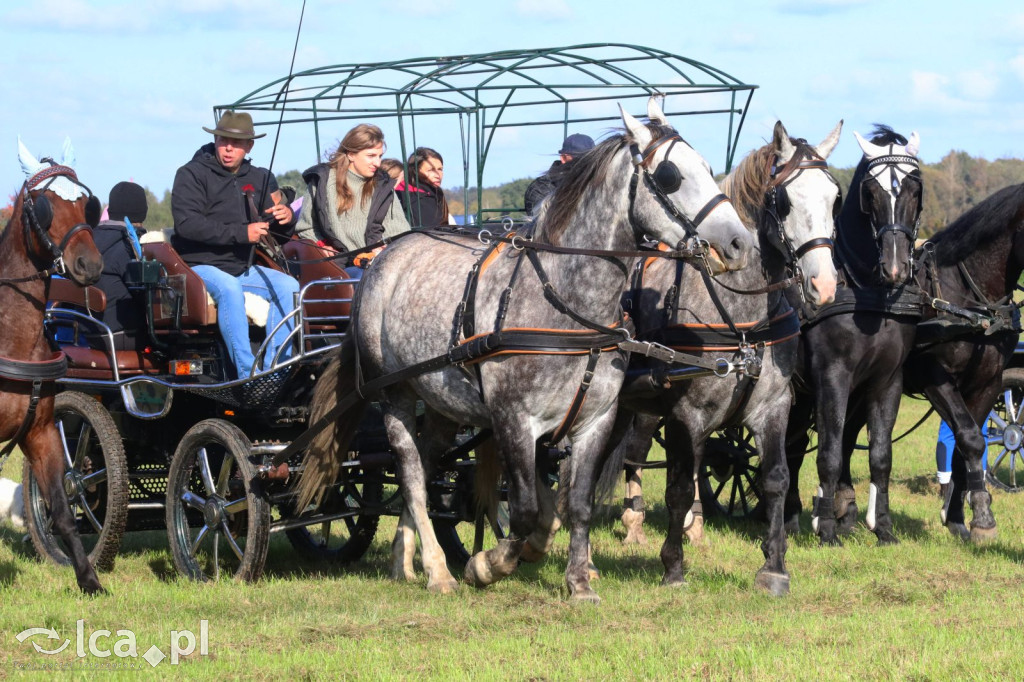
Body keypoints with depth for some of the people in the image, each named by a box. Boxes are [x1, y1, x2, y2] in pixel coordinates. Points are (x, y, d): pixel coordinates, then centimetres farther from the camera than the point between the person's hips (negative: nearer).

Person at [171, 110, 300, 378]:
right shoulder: (192, 174, -4)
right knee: (229, 287, -35)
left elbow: (280, 232, 18)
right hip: (199, 265, -6)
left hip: (242, 268, 6)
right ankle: (247, 374, -39)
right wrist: (241, 233, -25)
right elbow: (186, 223, -20)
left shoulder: (259, 178, 14)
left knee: (288, 285, -16)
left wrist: (287, 218, -8)